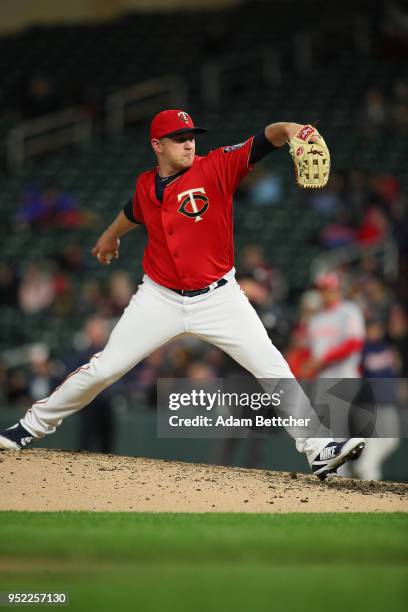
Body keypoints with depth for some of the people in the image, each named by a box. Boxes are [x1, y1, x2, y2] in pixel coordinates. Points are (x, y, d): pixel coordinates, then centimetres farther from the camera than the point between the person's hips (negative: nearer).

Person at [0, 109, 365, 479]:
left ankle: (318, 449, -12)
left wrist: (287, 129, -48)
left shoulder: (216, 168, -10)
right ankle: (33, 426, 20)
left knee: (273, 368, -15)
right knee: (103, 369, 3)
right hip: (160, 298, 2)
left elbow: (262, 142, -26)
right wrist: (111, 235, 46)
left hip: (218, 297, -2)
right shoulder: (146, 185, 2)